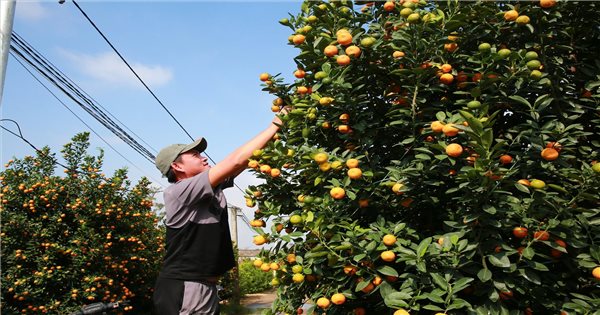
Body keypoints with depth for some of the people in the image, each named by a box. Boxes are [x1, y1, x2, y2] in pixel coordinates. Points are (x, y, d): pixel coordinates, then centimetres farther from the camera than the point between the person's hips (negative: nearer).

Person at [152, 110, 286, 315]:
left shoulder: (212, 188, 10)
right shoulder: (177, 192, -15)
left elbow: (247, 159, 6)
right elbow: (236, 160, -20)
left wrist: (276, 129, -1)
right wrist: (275, 124, -13)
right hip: (183, 290, -8)